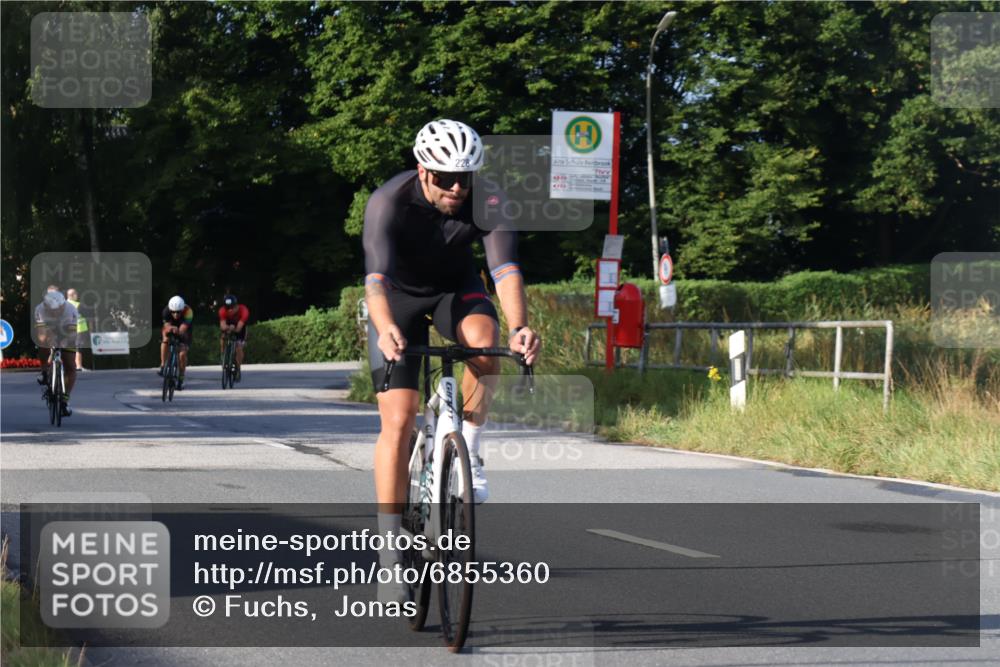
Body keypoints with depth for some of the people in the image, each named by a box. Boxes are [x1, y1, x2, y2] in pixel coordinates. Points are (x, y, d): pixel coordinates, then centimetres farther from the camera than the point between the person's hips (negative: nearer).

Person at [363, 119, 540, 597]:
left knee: (484, 339, -35)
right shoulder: (388, 203, -31)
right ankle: (390, 549, -6)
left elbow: (505, 268, -36)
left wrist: (519, 327, -55)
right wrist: (386, 329, -64)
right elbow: (376, 276, -43)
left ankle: (468, 450, -13)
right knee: (398, 419, -13)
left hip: (454, 287, 2)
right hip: (399, 294, -2)